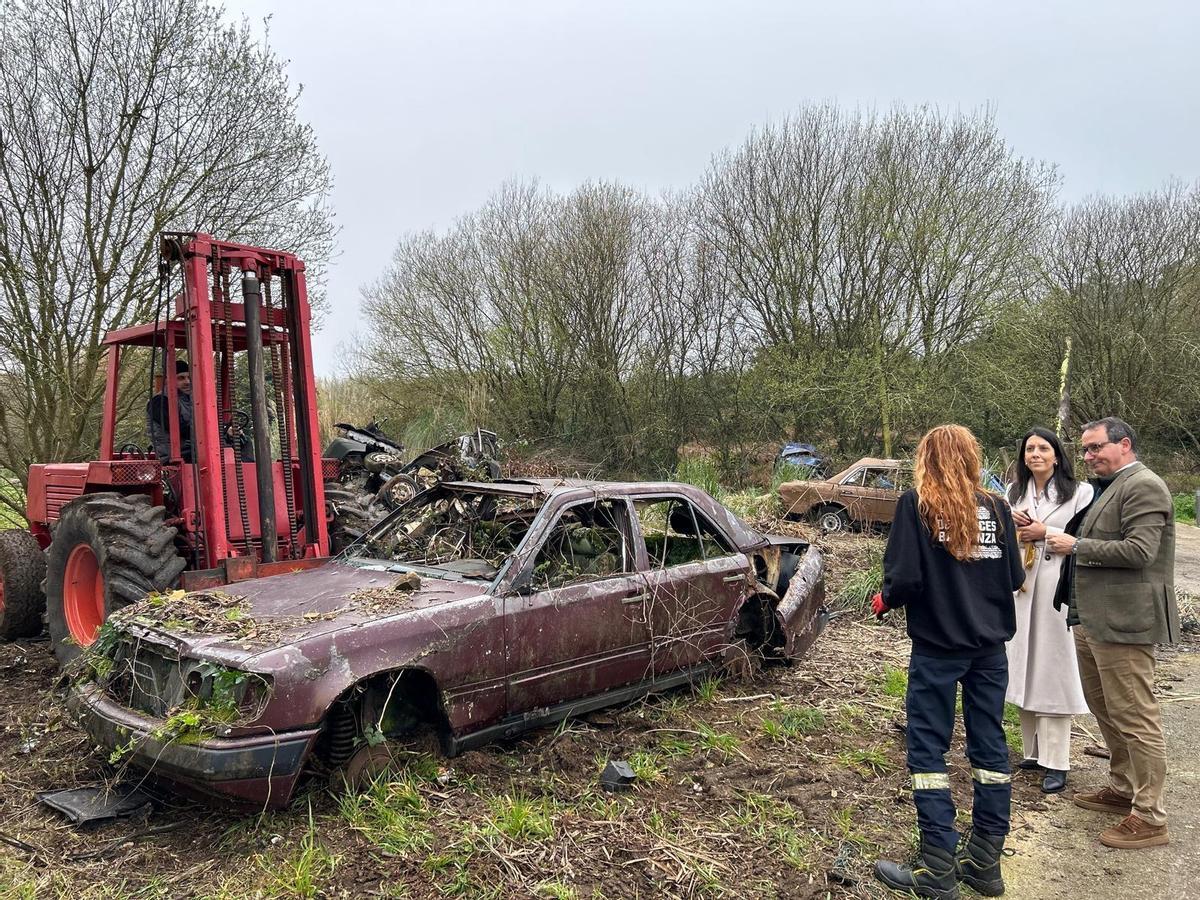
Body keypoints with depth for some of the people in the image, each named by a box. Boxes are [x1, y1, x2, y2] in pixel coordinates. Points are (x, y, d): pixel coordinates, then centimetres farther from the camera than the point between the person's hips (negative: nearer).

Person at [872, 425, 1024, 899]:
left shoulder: (915, 505, -12)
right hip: (989, 646, 5)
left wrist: (885, 601, 2)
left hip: (937, 646, -4)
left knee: (928, 751, 4)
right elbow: (1014, 577, 5)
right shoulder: (995, 507, 1)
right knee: (989, 745, 13)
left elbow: (905, 579, -18)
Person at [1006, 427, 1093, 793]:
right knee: (1024, 667, 9)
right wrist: (1011, 525, -2)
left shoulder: (1079, 493, -4)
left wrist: (1045, 533, -13)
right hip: (1020, 586, 5)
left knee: (1052, 669, -4)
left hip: (1056, 588, -5)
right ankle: (1033, 750, 21)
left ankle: (1055, 762, 3)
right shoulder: (1014, 493, 13)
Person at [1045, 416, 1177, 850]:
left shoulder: (1143, 487, -13)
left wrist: (1077, 545, -16)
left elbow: (1138, 551, -22)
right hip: (1092, 619, 10)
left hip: (1123, 621, -10)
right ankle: (1122, 788, 35)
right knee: (1105, 710, 20)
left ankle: (1149, 816, 8)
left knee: (1134, 718, -2)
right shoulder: (1107, 487, 17)